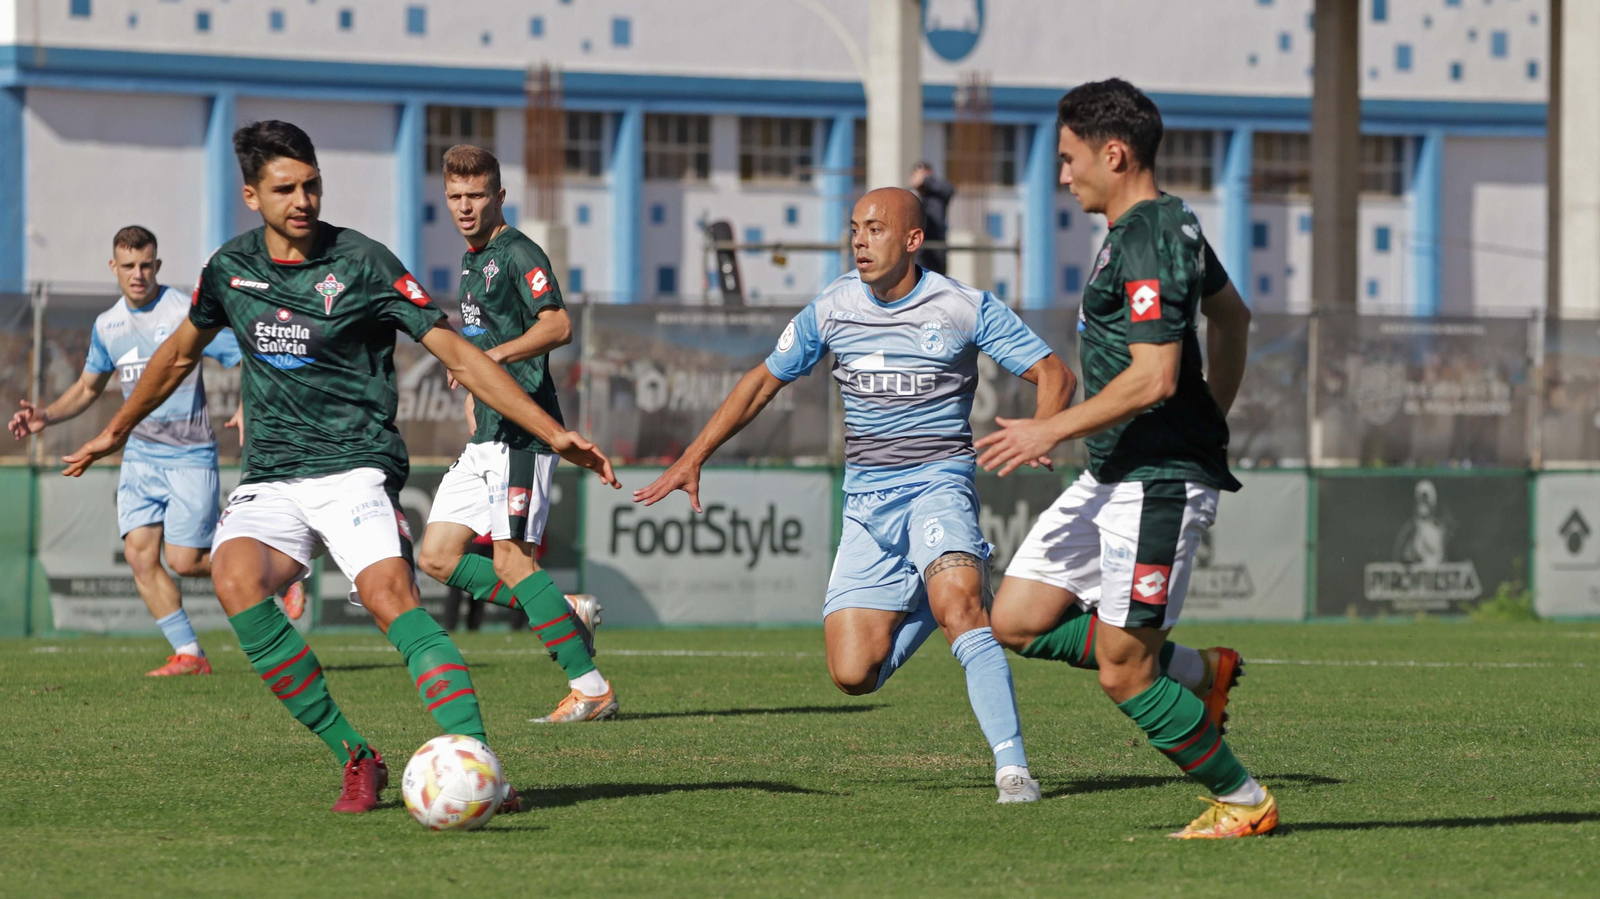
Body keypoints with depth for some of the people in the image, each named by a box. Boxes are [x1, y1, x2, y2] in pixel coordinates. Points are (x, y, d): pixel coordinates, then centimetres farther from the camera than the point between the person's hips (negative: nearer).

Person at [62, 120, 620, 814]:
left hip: (355, 465, -3)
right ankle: (355, 759, -21)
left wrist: (553, 434, -13)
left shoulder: (361, 262, -4)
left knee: (389, 595, -30)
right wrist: (115, 432, 39)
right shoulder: (230, 268, 9)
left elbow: (455, 351, -6)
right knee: (235, 579, -28)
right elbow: (180, 353, 29)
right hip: (269, 479, 3)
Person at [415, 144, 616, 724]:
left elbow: (557, 326, -25)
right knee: (438, 557, 5)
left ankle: (591, 688, -8)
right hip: (487, 437, 10)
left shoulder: (518, 253, -9)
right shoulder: (472, 263, 19)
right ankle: (568, 615, 10)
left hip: (522, 430, -10)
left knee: (511, 559, -13)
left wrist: (495, 354, -37)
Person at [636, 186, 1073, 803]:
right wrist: (693, 458, 17)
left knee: (959, 607, -33)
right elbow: (764, 381, 19)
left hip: (938, 483, -4)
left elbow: (1055, 376, -1)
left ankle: (1013, 767, -32)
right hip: (866, 503, 4)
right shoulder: (833, 308, 5)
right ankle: (929, 608, 26)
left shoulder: (965, 309, -4)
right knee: (852, 674, -8)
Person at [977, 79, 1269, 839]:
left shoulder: (1148, 244, -19)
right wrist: (1211, 423, 31)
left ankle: (1245, 802, 9)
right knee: (1016, 622, 8)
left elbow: (1153, 377, -26)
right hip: (1112, 477, 10)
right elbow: (1232, 319, 27)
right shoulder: (1167, 222, 13)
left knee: (1122, 675, -6)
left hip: (1155, 485, -10)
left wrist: (1050, 431, -19)